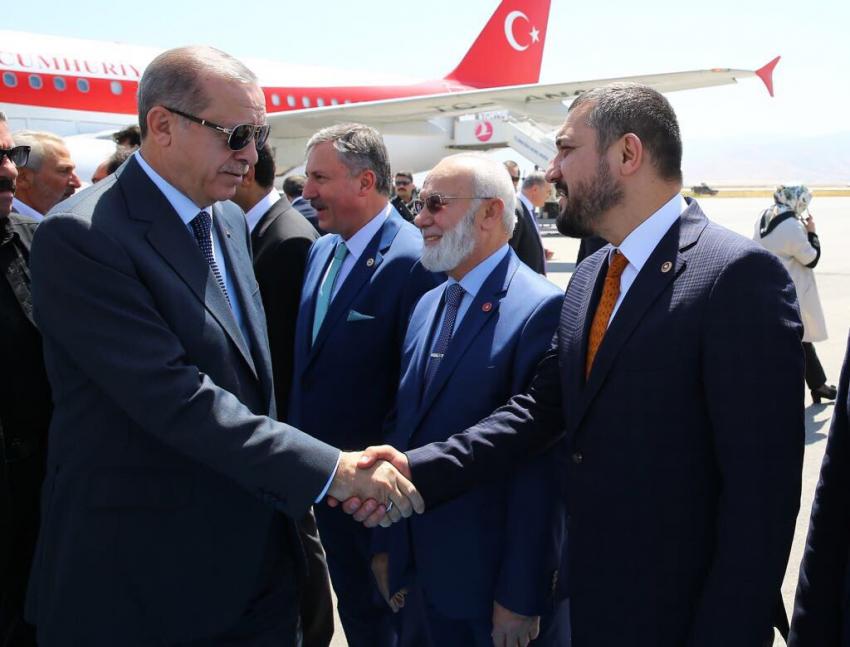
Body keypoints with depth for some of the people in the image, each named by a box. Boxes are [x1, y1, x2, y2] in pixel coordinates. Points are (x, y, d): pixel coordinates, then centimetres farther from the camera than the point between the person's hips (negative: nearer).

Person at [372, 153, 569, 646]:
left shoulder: (541, 309, -18)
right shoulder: (428, 306, 9)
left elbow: (538, 465, -20)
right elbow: (405, 427, 11)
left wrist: (520, 595, -18)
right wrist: (388, 544, 11)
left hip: (498, 581, -7)